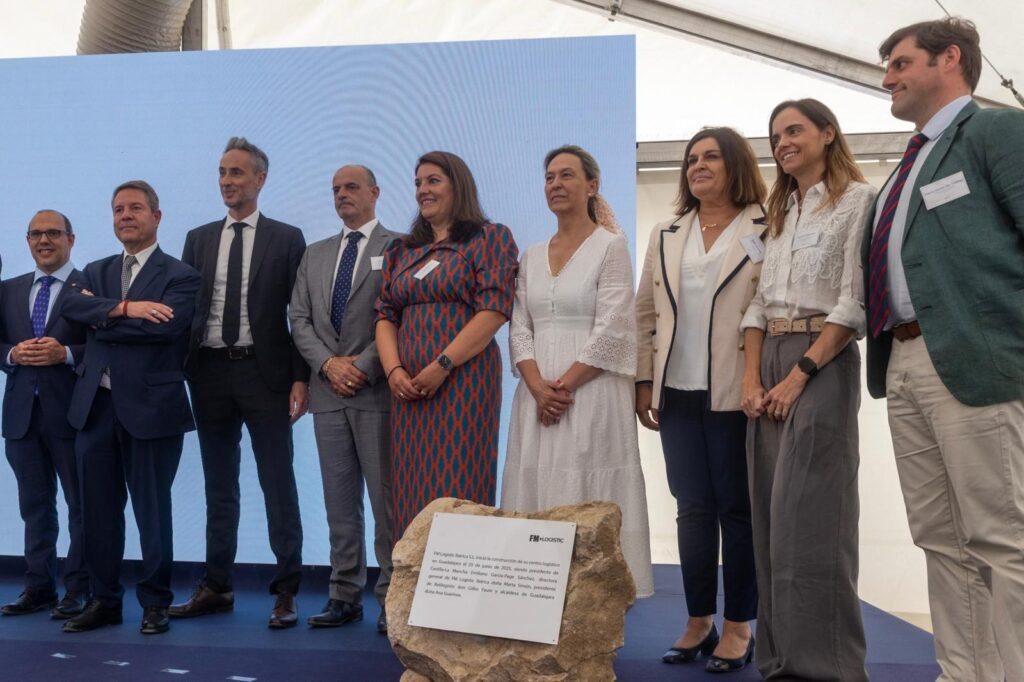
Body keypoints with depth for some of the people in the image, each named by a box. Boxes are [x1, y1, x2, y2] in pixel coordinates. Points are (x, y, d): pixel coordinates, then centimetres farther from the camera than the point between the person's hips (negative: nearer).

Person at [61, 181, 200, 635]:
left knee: (152, 509, 5)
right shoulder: (96, 272, 15)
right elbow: (72, 307, -4)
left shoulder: (180, 276, -2)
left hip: (151, 407, -5)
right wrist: (124, 308, -19)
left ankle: (155, 602, 19)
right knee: (98, 509, 11)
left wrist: (100, 319, -9)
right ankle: (103, 600, 24)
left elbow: (165, 326, -19)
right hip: (96, 405, 5)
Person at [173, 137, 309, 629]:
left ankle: (285, 592, 8)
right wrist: (181, 372, 1)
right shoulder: (198, 239, 12)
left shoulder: (286, 239, 2)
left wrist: (300, 378, -8)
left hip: (264, 373, -4)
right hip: (210, 373, 4)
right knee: (219, 486, 12)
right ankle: (216, 587, 22)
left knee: (278, 485, 0)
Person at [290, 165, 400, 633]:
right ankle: (345, 595, 17)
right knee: (339, 502, 9)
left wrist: (364, 366, -14)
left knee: (386, 499, -1)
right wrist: (329, 364, -5)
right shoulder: (315, 255, 18)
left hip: (377, 391, -5)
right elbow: (300, 320, 11)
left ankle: (391, 597, 7)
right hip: (329, 392, 5)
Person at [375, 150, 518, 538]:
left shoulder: (489, 238, 2)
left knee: (457, 490, -6)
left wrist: (442, 365, -15)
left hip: (463, 379, -5)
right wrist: (394, 369, -4)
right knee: (410, 491, 6)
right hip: (409, 386, 6)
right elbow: (385, 315, 14)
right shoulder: (402, 251, 19)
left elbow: (495, 309, -9)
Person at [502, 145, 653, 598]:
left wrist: (564, 384, -13)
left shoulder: (611, 246, -1)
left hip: (591, 391, -5)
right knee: (537, 491, 5)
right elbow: (519, 328, 9)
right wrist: (538, 386, -7)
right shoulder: (532, 256, 15)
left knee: (588, 497, -5)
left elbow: (611, 331, -9)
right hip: (537, 396, 5)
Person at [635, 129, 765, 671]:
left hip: (735, 394, -4)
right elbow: (645, 314, 14)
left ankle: (738, 625, 16)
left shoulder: (767, 231, 0)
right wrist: (643, 382, 8)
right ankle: (698, 622, 21)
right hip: (678, 394, 4)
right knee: (692, 508, 9)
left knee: (737, 507, 4)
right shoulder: (665, 236, 14)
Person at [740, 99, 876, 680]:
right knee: (771, 517, 6)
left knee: (809, 516, -10)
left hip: (823, 363, -7)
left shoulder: (858, 199, -2)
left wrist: (800, 374, -16)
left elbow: (857, 300, -11)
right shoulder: (780, 213, 20)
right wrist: (751, 379, 0)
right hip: (769, 362, 7)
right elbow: (760, 302, 14)